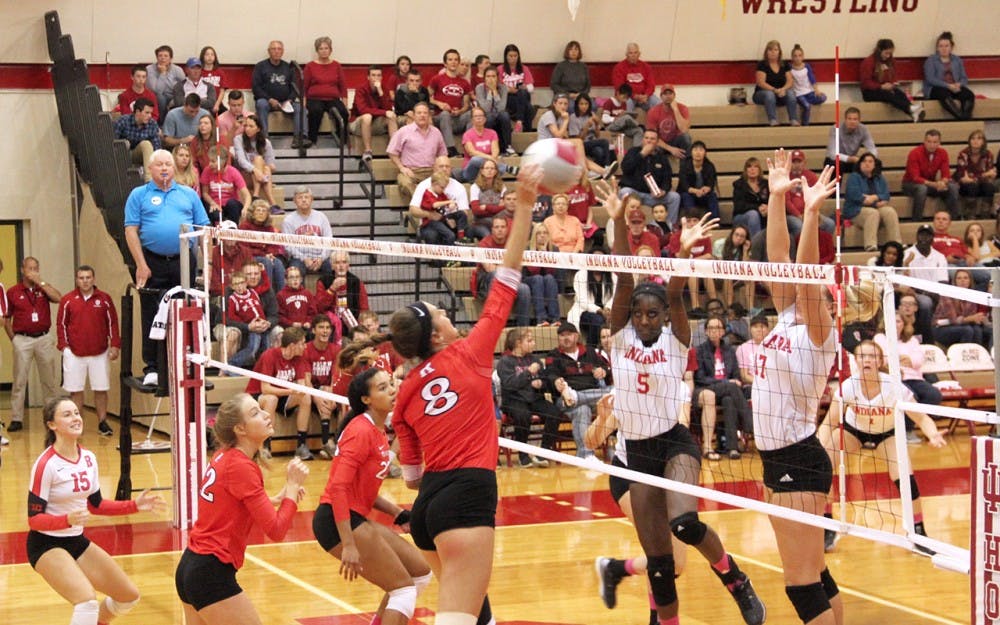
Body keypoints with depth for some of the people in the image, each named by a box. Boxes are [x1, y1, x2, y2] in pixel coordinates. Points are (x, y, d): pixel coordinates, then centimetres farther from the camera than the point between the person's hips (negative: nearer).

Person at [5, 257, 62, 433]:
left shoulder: (43, 289, 8)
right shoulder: (13, 292, 3)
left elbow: (58, 298, -12)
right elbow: (6, 319, 7)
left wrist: (40, 282, -12)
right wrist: (13, 339, -1)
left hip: (44, 339, 2)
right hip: (22, 339, -2)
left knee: (49, 380, 6)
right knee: (19, 381, -2)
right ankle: (16, 419, 1)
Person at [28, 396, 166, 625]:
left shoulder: (88, 458, 1)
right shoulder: (45, 465, -21)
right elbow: (34, 519, -20)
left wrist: (135, 505, 3)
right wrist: (68, 519, -37)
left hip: (77, 541, 8)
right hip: (47, 546, -8)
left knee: (129, 596, 12)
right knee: (88, 601, -29)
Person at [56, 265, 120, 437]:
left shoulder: (104, 299, 3)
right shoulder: (67, 300, 1)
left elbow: (113, 323, 5)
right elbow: (61, 324, 4)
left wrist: (114, 345, -1)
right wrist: (63, 345, -5)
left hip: (99, 353, 0)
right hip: (74, 353, 0)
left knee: (101, 389, 4)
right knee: (75, 390, 3)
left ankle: (102, 422, 12)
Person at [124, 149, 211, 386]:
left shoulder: (189, 195, 13)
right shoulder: (139, 195, 5)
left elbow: (203, 229, 11)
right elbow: (131, 230, -2)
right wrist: (141, 265, -11)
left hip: (184, 262, 2)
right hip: (153, 262, -2)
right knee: (152, 317, 0)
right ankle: (151, 368, 5)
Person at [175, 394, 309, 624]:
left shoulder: (224, 456, 8)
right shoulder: (241, 467, -17)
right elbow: (275, 530, -19)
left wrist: (277, 498, 12)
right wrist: (293, 486, -9)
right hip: (212, 575, -9)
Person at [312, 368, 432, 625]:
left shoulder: (378, 431, 12)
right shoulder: (361, 431, -16)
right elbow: (338, 488, -24)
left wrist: (398, 514, 9)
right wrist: (348, 546, -29)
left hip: (357, 519, 10)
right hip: (339, 523, -10)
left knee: (420, 572, 15)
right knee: (404, 589, -7)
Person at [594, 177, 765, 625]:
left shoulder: (676, 340, -2)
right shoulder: (620, 337, 2)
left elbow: (674, 294, -19)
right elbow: (624, 281, -9)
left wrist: (684, 251, -36)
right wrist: (618, 222, -19)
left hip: (675, 444, -3)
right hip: (637, 451, 3)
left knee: (684, 523, -27)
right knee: (656, 554, 3)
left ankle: (740, 585, -5)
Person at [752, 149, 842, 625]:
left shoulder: (819, 332, -12)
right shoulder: (788, 319, 9)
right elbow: (779, 260, 8)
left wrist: (811, 213, -34)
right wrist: (776, 197, 6)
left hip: (798, 462, -9)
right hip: (778, 460, 9)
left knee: (804, 586, -8)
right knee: (814, 578, 14)